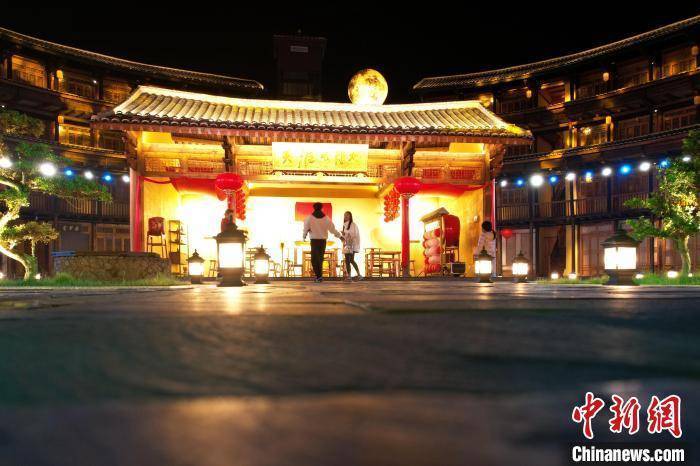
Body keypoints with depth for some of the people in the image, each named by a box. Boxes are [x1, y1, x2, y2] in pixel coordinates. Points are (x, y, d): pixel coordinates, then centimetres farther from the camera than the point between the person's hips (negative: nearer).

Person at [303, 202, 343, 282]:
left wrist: (304, 236, 17)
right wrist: (340, 236, 18)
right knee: (320, 258, 14)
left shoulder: (310, 218, -5)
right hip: (323, 241, 2)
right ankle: (319, 276, 16)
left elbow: (305, 228, -4)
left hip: (314, 240, -2)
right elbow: (333, 229, 4)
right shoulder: (326, 219, 1)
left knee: (314, 258, 2)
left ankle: (318, 276, -14)